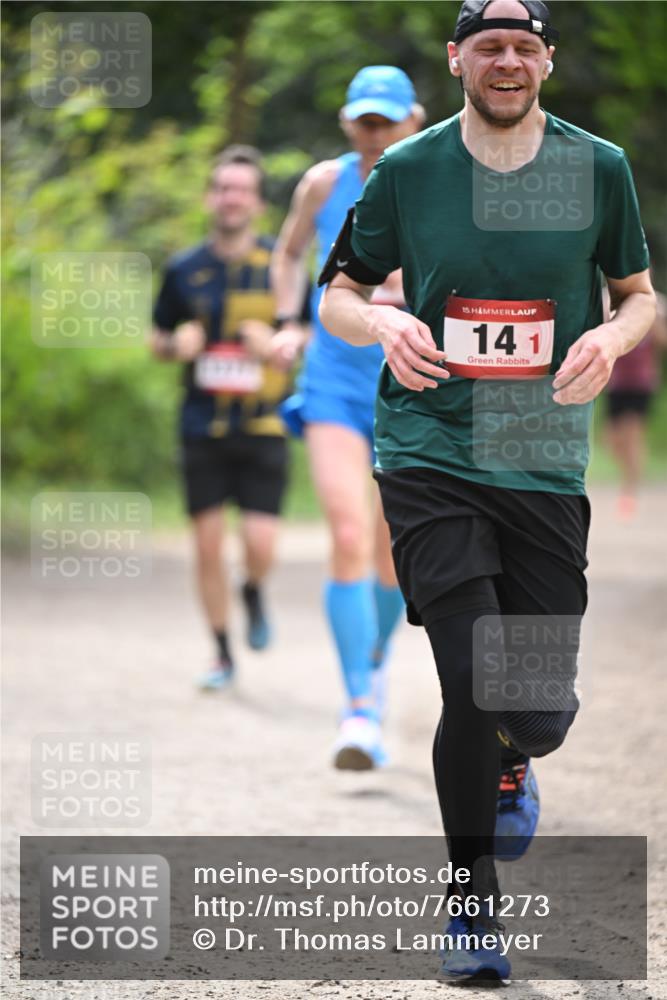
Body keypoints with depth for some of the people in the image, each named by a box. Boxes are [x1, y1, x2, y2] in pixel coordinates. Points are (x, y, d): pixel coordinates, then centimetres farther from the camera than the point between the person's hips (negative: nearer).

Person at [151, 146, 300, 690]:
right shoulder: (185, 269, 5)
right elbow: (158, 341, 16)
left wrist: (275, 346, -15)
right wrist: (178, 345, -7)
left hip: (263, 426, -2)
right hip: (203, 428, 2)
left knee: (260, 544, -10)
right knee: (208, 547, 2)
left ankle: (254, 594, 25)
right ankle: (223, 654, 18)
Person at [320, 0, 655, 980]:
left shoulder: (599, 167, 3)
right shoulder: (407, 170, 0)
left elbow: (638, 293, 14)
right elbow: (338, 291, 9)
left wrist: (611, 336, -9)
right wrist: (383, 323, -13)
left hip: (547, 464, 2)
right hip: (430, 455, -2)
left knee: (545, 705, 2)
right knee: (476, 684, -14)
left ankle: (509, 765, 42)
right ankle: (474, 903, 6)